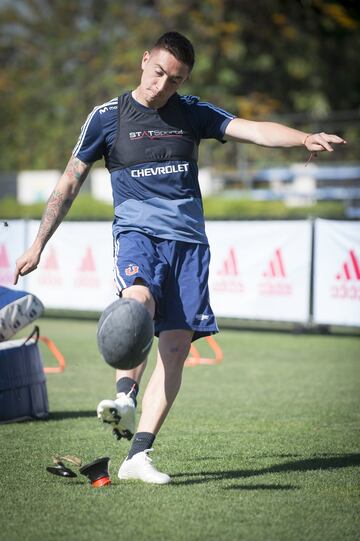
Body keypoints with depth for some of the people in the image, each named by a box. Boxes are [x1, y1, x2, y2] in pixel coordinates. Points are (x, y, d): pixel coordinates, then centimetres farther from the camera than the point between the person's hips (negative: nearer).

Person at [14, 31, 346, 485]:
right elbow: (69, 183, 13)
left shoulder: (193, 114, 11)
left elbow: (253, 130, -1)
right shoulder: (107, 117, 5)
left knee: (176, 346, -10)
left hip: (188, 239, 2)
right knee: (139, 298, -36)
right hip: (137, 231, -2)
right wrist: (37, 245, 14)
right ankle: (125, 399, -51)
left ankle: (138, 455, -11)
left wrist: (306, 139, -20)